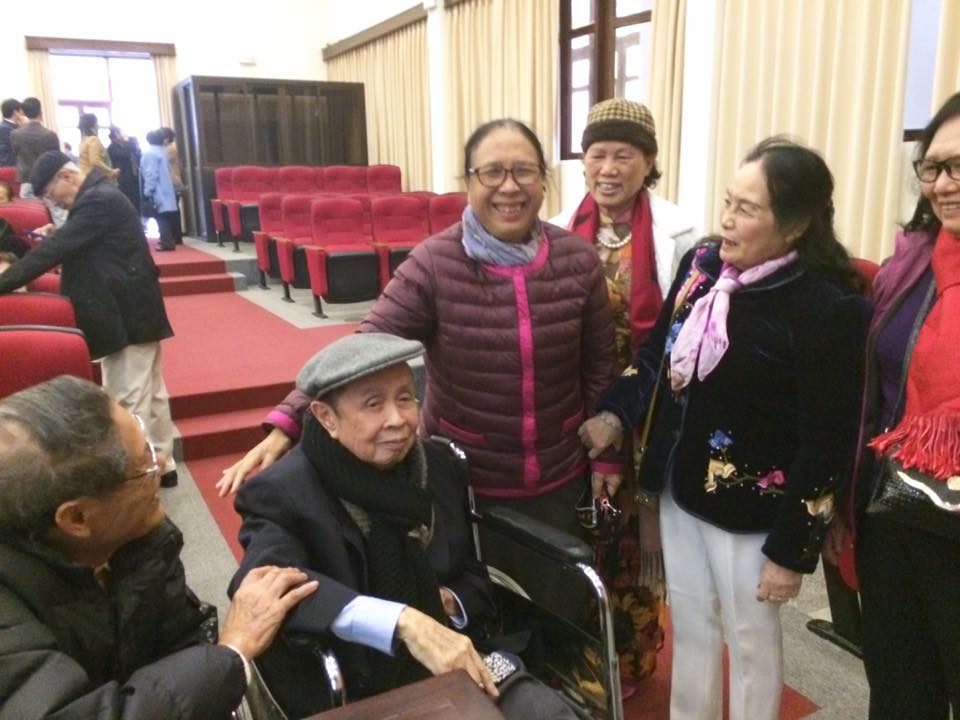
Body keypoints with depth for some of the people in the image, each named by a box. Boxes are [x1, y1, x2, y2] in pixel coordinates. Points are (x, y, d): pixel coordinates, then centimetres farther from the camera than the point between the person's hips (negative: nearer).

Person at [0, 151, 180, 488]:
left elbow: (56, 249, -21)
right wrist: (54, 235, 3)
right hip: (132, 309, 10)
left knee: (130, 401, -5)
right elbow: (74, 244, 23)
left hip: (128, 313, -10)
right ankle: (160, 465, 24)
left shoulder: (98, 200, -17)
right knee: (151, 394, 15)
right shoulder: (98, 196, 15)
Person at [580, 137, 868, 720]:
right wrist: (616, 414, -4)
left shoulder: (829, 307, -19)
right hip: (680, 488, 6)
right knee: (690, 624, 23)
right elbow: (656, 353, 10)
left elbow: (827, 444, -17)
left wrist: (792, 548, -14)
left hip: (749, 510, -6)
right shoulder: (701, 265, -2)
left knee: (751, 638, 17)